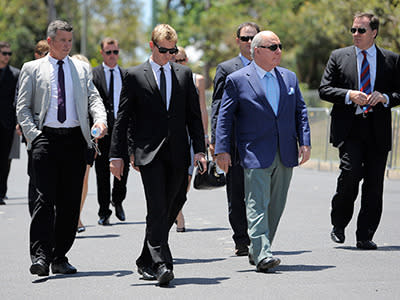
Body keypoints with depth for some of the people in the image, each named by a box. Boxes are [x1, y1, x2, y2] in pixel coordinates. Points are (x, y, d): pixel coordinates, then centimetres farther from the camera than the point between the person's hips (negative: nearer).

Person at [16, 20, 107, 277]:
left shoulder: (82, 68, 16)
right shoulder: (32, 69, 9)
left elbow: (93, 98, 7)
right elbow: (23, 107, 6)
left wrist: (100, 120, -13)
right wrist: (33, 135, -8)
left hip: (75, 140, 3)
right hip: (46, 138, -3)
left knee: (70, 201, 4)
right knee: (45, 198, -13)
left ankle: (60, 257, 11)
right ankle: (40, 255, -14)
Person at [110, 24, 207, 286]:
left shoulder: (184, 74, 12)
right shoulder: (135, 76, 3)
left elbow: (194, 115, 13)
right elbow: (122, 119, 3)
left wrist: (199, 149, 4)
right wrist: (117, 155, -2)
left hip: (177, 154, 4)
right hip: (149, 153, -4)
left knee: (171, 208, 6)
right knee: (157, 209, -14)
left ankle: (146, 261, 21)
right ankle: (161, 264, -17)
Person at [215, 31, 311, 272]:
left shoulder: (290, 78, 13)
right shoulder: (237, 80, -1)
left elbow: (300, 111, 15)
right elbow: (225, 117, 0)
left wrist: (305, 142, 4)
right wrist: (222, 150, -7)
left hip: (286, 153, 5)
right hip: (255, 154, -5)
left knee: (276, 205, 8)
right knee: (258, 204, -12)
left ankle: (258, 251, 20)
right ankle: (262, 254, -16)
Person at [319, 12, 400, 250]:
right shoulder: (338, 57, 8)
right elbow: (324, 90, 5)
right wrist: (349, 95, -11)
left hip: (378, 130, 2)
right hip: (349, 128, -1)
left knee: (374, 185, 0)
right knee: (350, 172, -17)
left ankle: (365, 237, 9)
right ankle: (339, 225, 5)